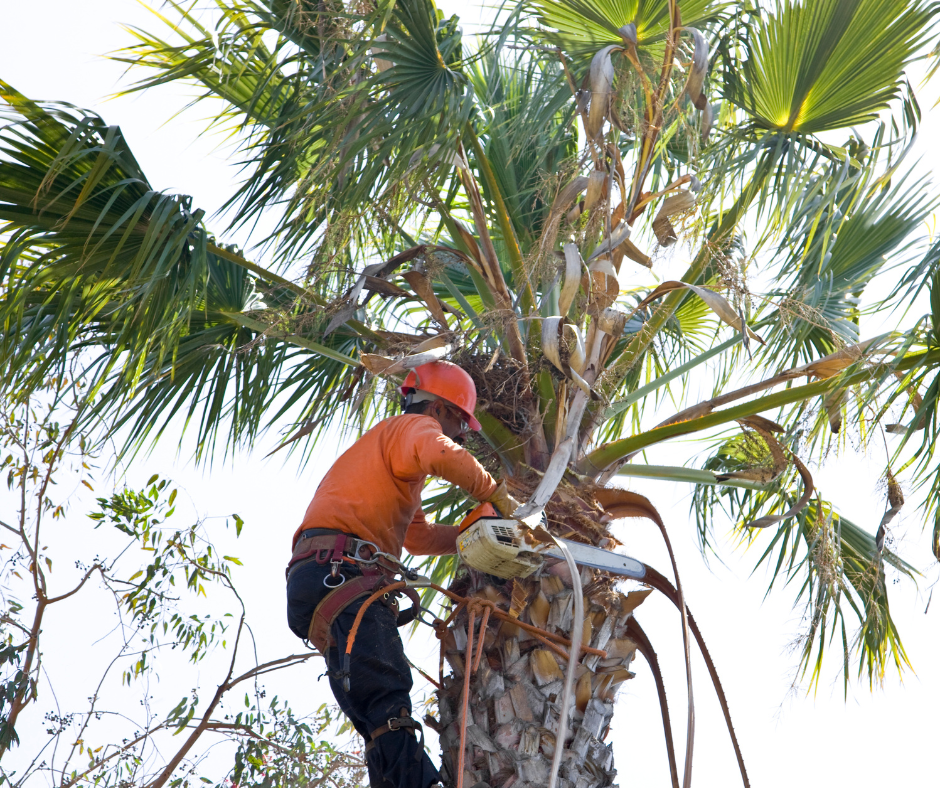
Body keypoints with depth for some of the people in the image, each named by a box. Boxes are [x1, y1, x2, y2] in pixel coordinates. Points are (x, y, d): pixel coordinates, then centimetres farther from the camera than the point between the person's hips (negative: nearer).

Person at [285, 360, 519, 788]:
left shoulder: (385, 442, 38)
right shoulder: (414, 426, 7)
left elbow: (418, 535, 43)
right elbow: (441, 454, -20)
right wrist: (496, 494, -6)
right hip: (340, 572, -10)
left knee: (385, 724, 1)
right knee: (388, 704, -23)